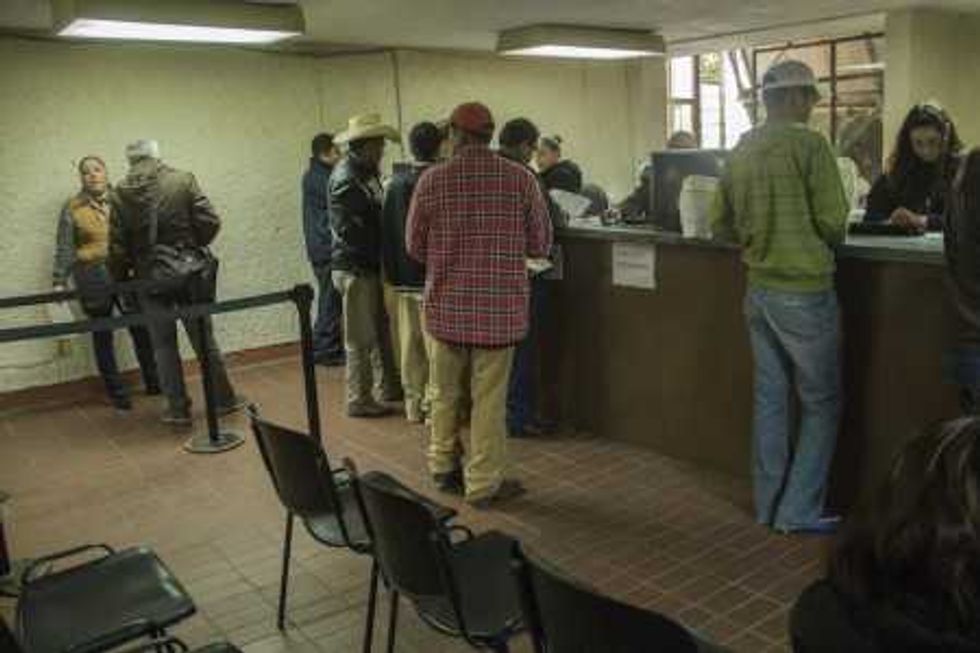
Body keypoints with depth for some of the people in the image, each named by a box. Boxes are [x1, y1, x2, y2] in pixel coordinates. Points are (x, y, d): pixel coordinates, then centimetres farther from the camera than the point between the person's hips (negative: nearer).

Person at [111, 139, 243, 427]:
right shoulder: (183, 180, -5)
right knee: (204, 338, 11)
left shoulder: (121, 193, -3)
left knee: (164, 345, 10)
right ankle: (224, 399, 19)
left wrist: (122, 273, 13)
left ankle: (178, 408, 15)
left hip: (150, 278, 0)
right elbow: (210, 222, -9)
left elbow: (117, 245, -3)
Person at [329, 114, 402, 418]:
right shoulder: (345, 179, -16)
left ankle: (387, 387, 29)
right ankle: (359, 400, 12)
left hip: (371, 267, 9)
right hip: (355, 269, -9)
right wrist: (376, 254, -16)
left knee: (381, 332, 17)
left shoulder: (366, 173, 12)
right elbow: (348, 230, -22)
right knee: (361, 338, 1)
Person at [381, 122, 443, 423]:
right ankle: (433, 405, 6)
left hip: (403, 277, 6)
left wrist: (391, 271, 17)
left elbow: (386, 231, 10)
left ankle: (413, 404, 21)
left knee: (409, 341, 11)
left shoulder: (395, 182, 5)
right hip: (432, 275, -6)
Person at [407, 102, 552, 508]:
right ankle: (483, 483, 17)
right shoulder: (521, 179, -6)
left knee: (445, 391, 18)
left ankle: (443, 466, 34)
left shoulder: (432, 181, -4)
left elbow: (414, 247, 3)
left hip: (446, 305, 2)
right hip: (500, 307, -1)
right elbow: (540, 245, 0)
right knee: (489, 398, 8)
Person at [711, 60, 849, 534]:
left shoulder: (741, 151, 7)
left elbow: (721, 225, 9)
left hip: (758, 290, 7)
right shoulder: (809, 144, -12)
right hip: (805, 291, -6)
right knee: (820, 403, 6)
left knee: (769, 397, 14)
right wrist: (825, 242, 7)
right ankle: (799, 511, 11)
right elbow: (833, 221, -14)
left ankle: (769, 506, 24)